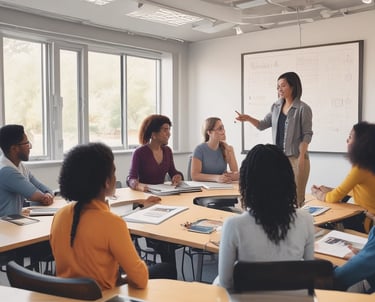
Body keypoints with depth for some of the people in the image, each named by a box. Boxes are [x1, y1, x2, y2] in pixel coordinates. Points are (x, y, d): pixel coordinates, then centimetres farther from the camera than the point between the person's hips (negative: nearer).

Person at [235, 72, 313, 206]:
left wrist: (302, 157, -15)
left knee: (295, 196, 0)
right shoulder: (276, 106, 9)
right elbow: (263, 125, 12)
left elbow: (307, 134, -10)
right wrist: (248, 118, -5)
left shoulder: (303, 109, -9)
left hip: (295, 157, -6)